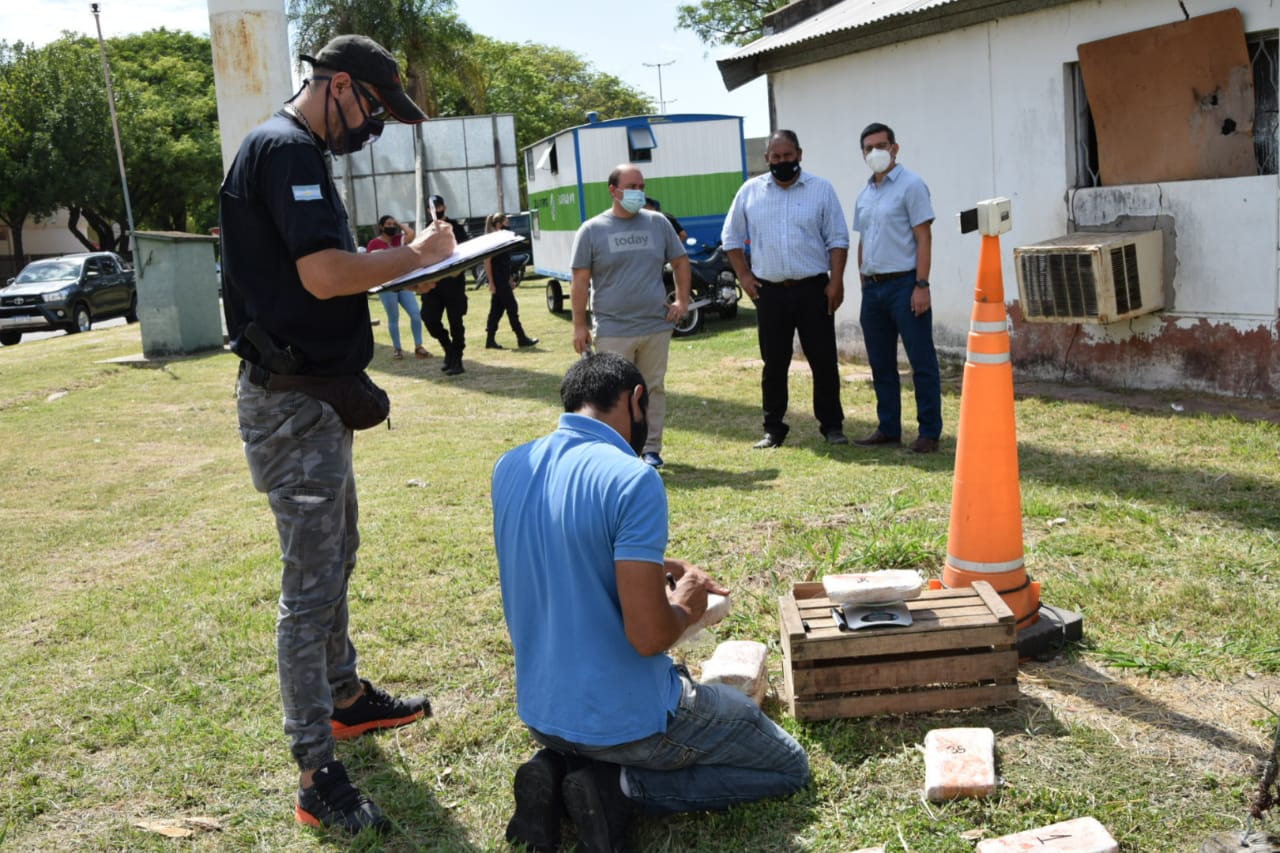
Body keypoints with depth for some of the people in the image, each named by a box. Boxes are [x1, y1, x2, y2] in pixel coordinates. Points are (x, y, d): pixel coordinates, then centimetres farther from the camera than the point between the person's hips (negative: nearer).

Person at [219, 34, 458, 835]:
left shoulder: (297, 152, 17)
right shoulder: (286, 149, -16)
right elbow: (324, 275, -26)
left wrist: (394, 261, 7)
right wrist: (417, 256, -12)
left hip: (315, 398, 11)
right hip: (294, 403, -11)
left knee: (335, 555, 22)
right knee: (311, 585, -5)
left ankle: (347, 697, 39)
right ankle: (318, 777, 4)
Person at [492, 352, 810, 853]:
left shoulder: (509, 468, 0)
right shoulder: (633, 480, -24)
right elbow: (649, 637, -25)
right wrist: (686, 606, -5)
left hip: (540, 711, 7)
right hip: (625, 720, -7)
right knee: (790, 767, 14)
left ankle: (558, 769, 10)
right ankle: (619, 787, -3)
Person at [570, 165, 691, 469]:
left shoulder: (658, 223, 8)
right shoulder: (592, 230, 0)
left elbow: (680, 261, 17)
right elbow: (580, 282, 0)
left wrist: (682, 300, 5)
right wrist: (579, 325, -3)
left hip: (657, 327, 3)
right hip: (612, 331, -3)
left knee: (654, 389, 8)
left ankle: (651, 448, 18)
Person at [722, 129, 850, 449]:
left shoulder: (821, 189, 2)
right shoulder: (750, 191, 6)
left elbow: (838, 239, 1)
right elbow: (731, 237, 13)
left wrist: (836, 281, -7)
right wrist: (743, 275, 4)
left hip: (813, 288, -1)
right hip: (769, 291, 1)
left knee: (824, 360, 2)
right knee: (774, 364, 7)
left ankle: (832, 425, 14)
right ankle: (773, 429, 16)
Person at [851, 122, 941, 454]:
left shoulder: (910, 185, -6)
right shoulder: (864, 194, 15)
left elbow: (924, 238, -11)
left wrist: (922, 286, -17)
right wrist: (864, 285, 14)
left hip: (904, 283, -7)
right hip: (873, 287, 7)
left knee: (922, 362, -3)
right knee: (881, 364, 11)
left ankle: (929, 432, 3)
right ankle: (888, 429, 20)